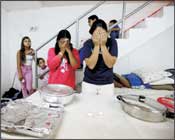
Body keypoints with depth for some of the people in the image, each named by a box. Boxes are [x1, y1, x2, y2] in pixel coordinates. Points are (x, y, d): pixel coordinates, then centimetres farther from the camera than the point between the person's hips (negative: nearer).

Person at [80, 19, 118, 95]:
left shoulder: (112, 42, -9)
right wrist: (97, 46, -23)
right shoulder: (88, 44, -10)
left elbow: (110, 64, -17)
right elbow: (91, 65, -21)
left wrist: (103, 45, -23)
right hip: (89, 83, 0)